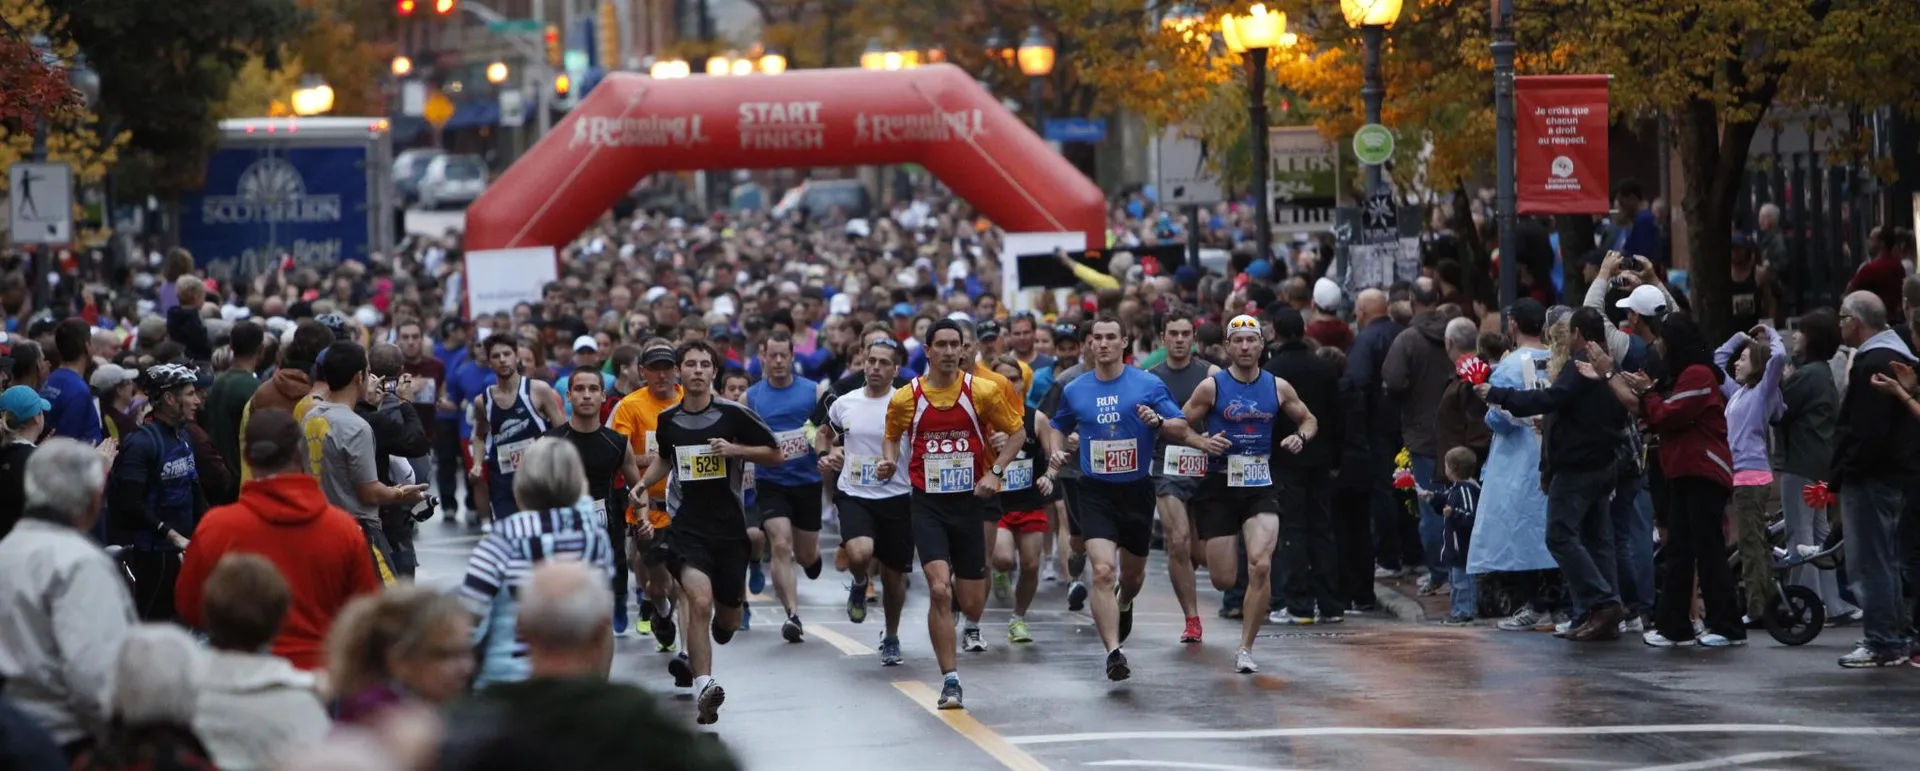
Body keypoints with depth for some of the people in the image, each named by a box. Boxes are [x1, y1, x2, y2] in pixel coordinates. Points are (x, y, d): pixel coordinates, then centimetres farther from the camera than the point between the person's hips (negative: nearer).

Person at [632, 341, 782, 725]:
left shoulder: (734, 414, -5)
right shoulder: (668, 420, 5)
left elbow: (776, 454, 1)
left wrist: (735, 449, -13)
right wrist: (643, 483, 11)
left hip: (730, 526, 0)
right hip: (687, 525, 0)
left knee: (727, 622, 11)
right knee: (700, 602, -25)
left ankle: (691, 657, 45)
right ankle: (703, 685, -25)